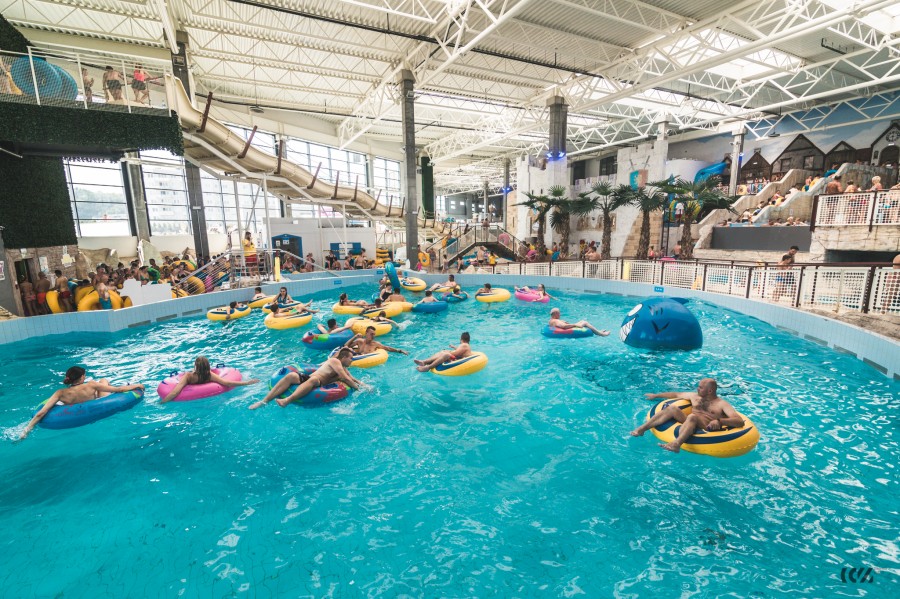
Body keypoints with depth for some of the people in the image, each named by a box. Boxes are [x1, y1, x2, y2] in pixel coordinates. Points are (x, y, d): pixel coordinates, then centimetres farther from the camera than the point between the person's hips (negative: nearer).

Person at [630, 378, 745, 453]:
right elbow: (676, 394, 32)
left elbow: (740, 421, -10)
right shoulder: (694, 396, 21)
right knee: (673, 408, -17)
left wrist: (719, 421, -28)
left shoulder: (722, 404, 2)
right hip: (689, 425, 6)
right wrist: (656, 395, 33)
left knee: (692, 416, -35)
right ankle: (642, 428, -29)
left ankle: (676, 444, -60)